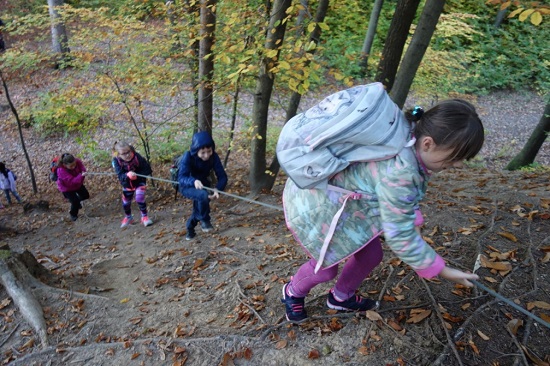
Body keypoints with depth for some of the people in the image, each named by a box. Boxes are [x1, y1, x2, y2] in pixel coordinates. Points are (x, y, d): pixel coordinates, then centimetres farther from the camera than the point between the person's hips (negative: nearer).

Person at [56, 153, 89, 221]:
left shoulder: (77, 161, -28)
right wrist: (81, 176, -58)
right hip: (67, 188, -6)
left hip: (78, 184, 6)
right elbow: (72, 181, -44)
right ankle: (73, 214, 21)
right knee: (75, 202, -11)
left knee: (86, 195, 16)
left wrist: (83, 172, -45)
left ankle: (76, 201, 49)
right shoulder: (61, 171, -40)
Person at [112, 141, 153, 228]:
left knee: (140, 198, -20)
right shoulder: (117, 161, -27)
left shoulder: (137, 157, -31)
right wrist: (127, 175, -53)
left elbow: (148, 170, -25)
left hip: (140, 181, -3)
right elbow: (120, 176, -32)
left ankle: (144, 217, 4)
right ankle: (128, 217, 44)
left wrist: (136, 175, -36)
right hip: (127, 184, 3)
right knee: (126, 202, 15)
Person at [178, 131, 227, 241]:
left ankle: (190, 228, 45)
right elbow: (181, 178, -40)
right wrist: (194, 181, -61)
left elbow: (222, 176, -24)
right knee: (203, 195, -33)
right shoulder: (188, 157, -32)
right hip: (187, 186, -4)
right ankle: (204, 219, -7)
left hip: (203, 184, 5)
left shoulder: (214, 156, -23)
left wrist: (217, 189, -45)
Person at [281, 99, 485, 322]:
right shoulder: (398, 171, -38)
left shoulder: (412, 137, -11)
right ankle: (293, 292, 39)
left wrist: (414, 222, -3)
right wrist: (442, 271, -16)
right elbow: (400, 237, -27)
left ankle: (341, 297, 38)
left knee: (371, 254, 11)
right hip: (313, 204, -8)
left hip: (345, 200, 8)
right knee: (327, 267, 6)